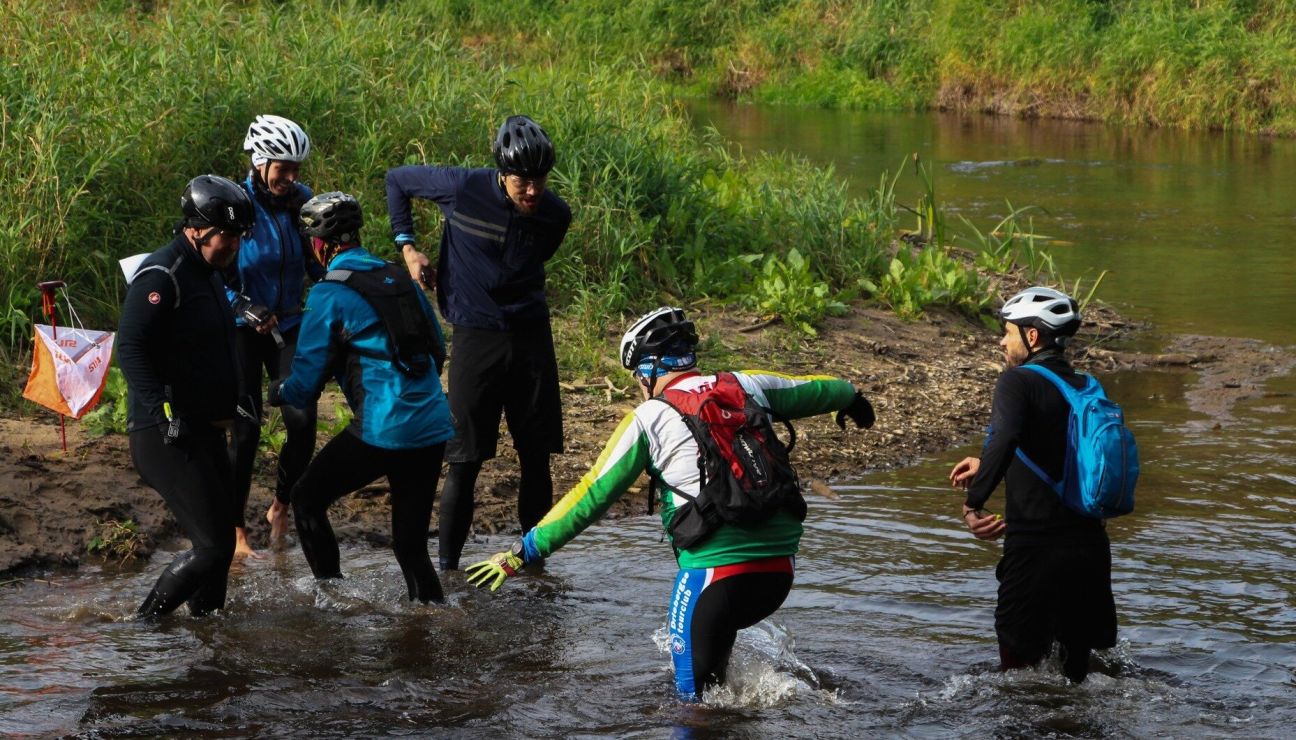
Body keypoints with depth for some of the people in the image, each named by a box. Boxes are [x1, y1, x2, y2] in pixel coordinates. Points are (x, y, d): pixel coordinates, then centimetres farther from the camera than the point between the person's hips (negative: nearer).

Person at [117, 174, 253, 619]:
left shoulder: (208, 274, 16)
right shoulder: (162, 275, -16)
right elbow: (130, 350, -23)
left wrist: (226, 410, 22)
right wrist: (164, 416, -30)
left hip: (205, 432, 10)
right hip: (169, 436, -10)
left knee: (220, 542, 13)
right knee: (212, 546, -12)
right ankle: (144, 626, -2)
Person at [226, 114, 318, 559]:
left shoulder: (300, 201, -4)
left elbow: (318, 262, 5)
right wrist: (247, 311, -27)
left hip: (288, 325, 4)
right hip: (241, 327, -4)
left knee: (303, 421, -7)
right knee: (246, 426, -7)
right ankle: (236, 533, 3)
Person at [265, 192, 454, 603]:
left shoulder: (330, 294, -5)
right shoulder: (400, 277, 14)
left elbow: (304, 386, -3)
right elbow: (438, 350, 22)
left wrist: (275, 391, 18)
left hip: (383, 431, -6)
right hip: (434, 429, 6)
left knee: (307, 500, 13)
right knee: (411, 546, 13)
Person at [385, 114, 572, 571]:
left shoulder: (555, 216, -3)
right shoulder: (463, 188, -12)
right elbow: (396, 180, 5)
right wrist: (408, 248, -2)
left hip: (531, 336, 3)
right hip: (476, 337, -3)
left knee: (536, 457, 6)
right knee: (465, 460, -4)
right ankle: (447, 567, 4)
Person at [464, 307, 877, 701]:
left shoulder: (649, 418, 0)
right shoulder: (745, 385, 12)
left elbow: (592, 496, -2)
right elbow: (809, 391, 31)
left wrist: (524, 552, 3)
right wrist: (850, 397, 54)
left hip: (715, 567, -6)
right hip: (779, 567, 6)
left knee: (694, 696, 6)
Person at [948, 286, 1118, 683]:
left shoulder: (1018, 381, -10)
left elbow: (1004, 439, -29)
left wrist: (974, 502, -26)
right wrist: (987, 465, 28)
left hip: (1035, 546, -6)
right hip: (1090, 543, 6)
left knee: (1019, 661, 5)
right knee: (1078, 662, 17)